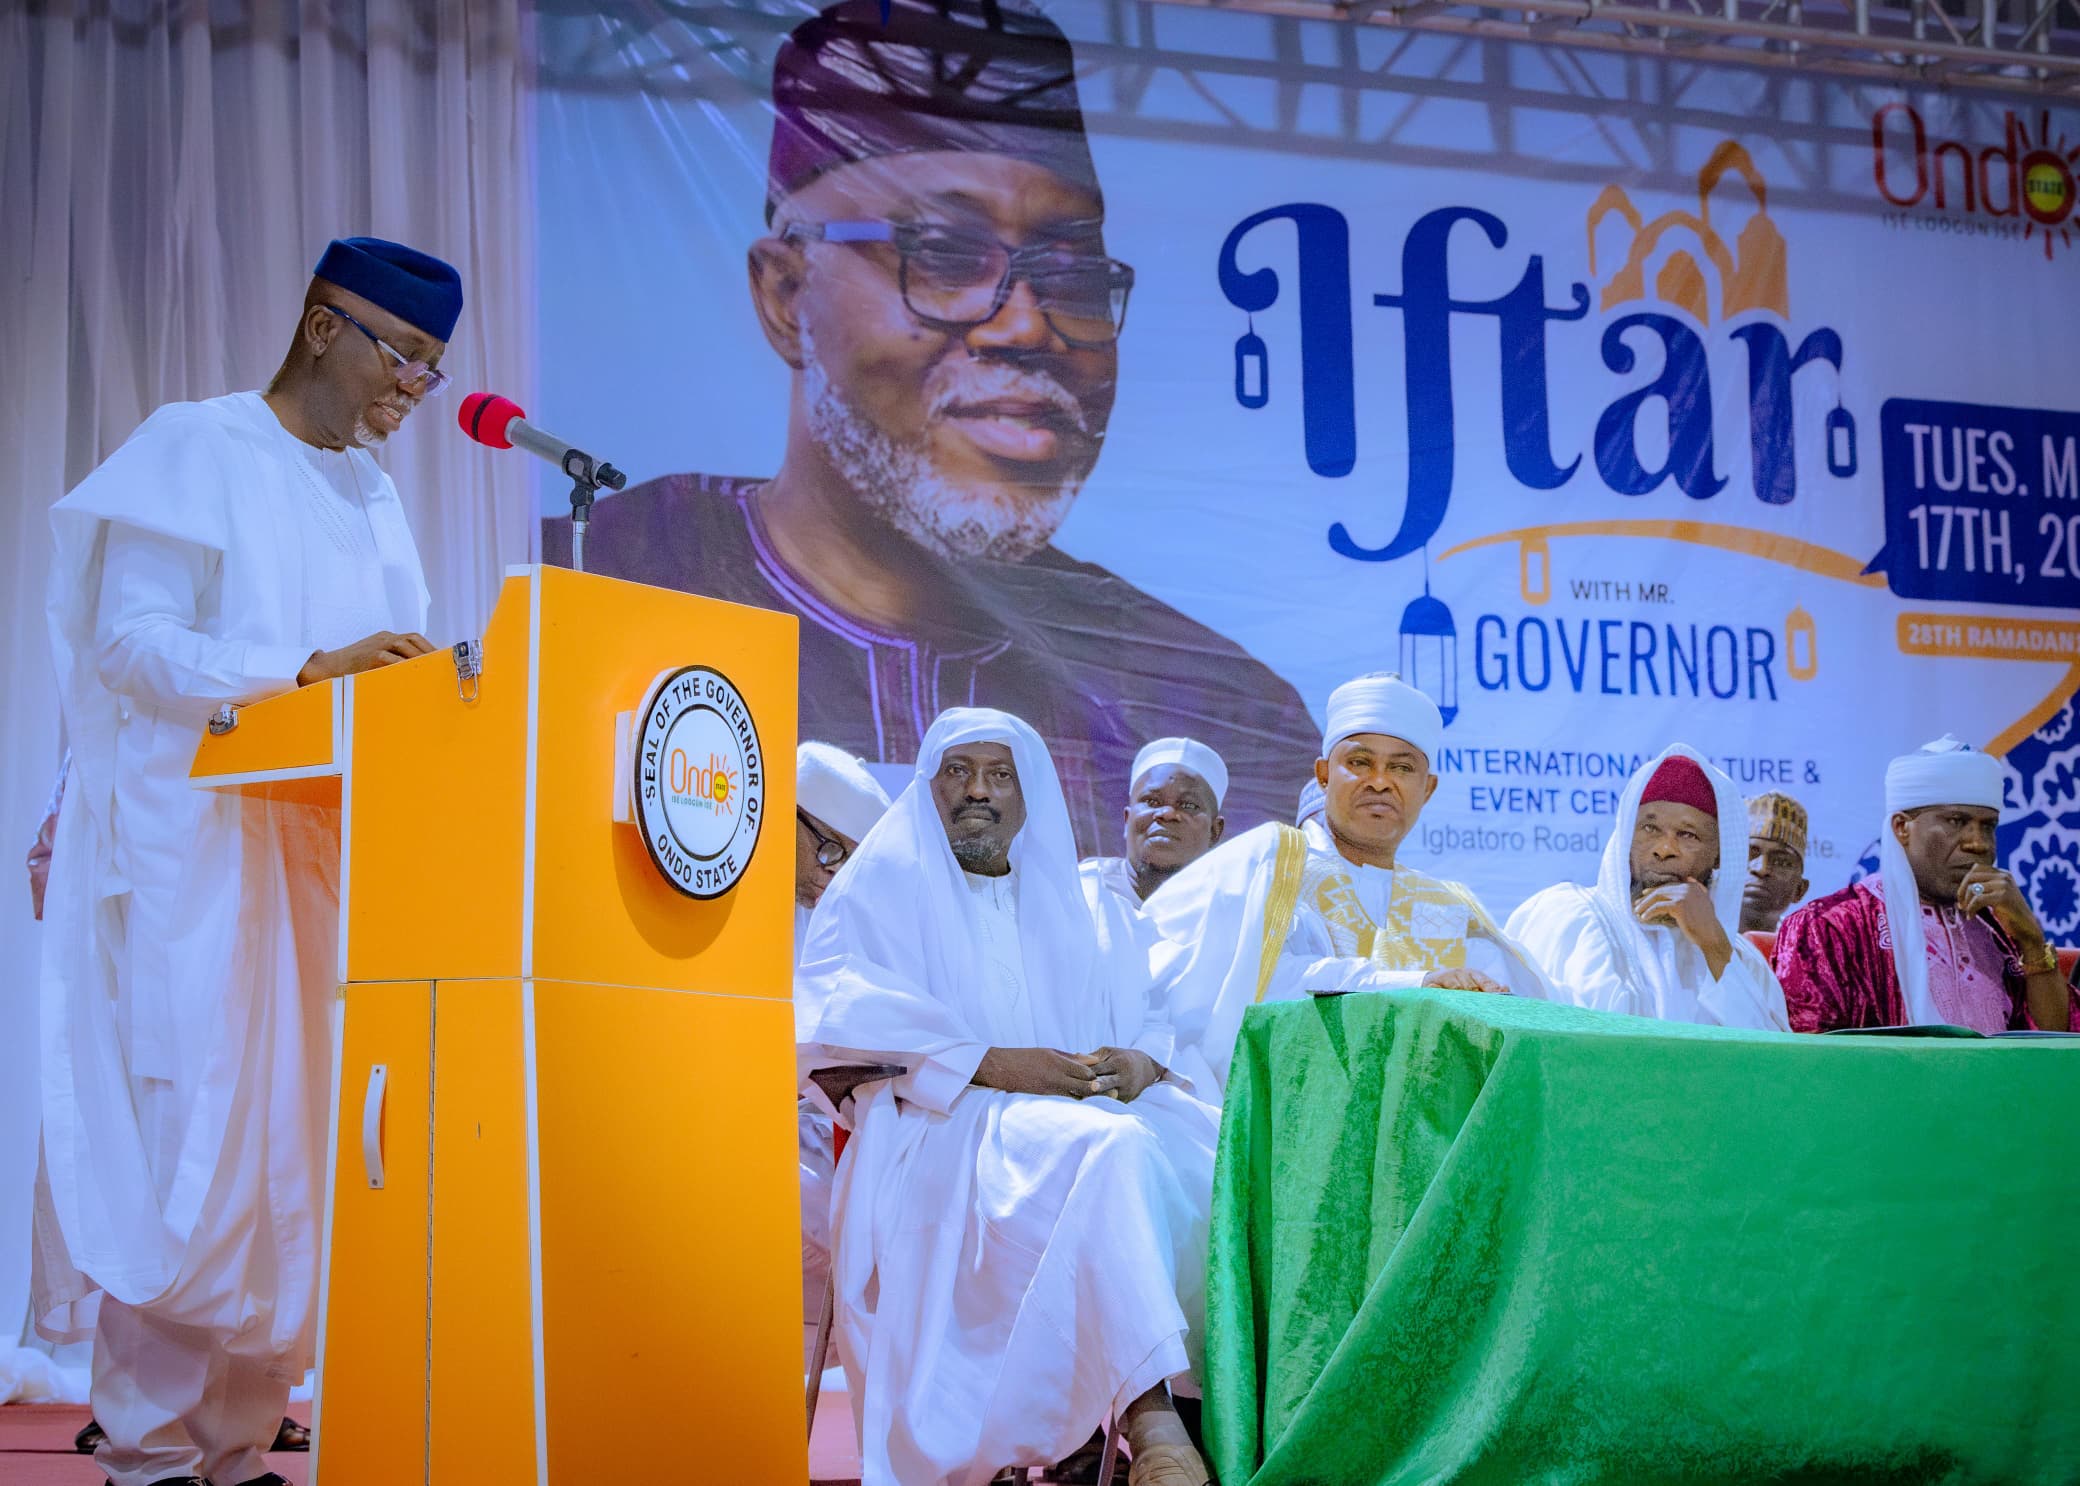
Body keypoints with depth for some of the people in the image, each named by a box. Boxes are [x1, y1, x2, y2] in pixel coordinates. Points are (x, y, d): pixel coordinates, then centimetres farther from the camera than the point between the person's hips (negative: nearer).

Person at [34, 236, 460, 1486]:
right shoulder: (195, 450, -3)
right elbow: (129, 639, -13)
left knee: (293, 1142, 3)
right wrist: (306, 669, -24)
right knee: (191, 1139, -8)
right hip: (194, 846, -7)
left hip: (324, 856, 7)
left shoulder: (371, 493, 17)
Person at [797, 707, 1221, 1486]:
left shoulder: (1068, 903, 26)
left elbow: (1147, 1020, 18)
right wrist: (989, 1064, -15)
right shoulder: (884, 884, 12)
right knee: (1111, 1151, -36)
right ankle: (1150, 1417, -45)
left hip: (1081, 1108, 5)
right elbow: (836, 1027, -4)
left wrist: (1141, 1061, -8)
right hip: (939, 1132, -5)